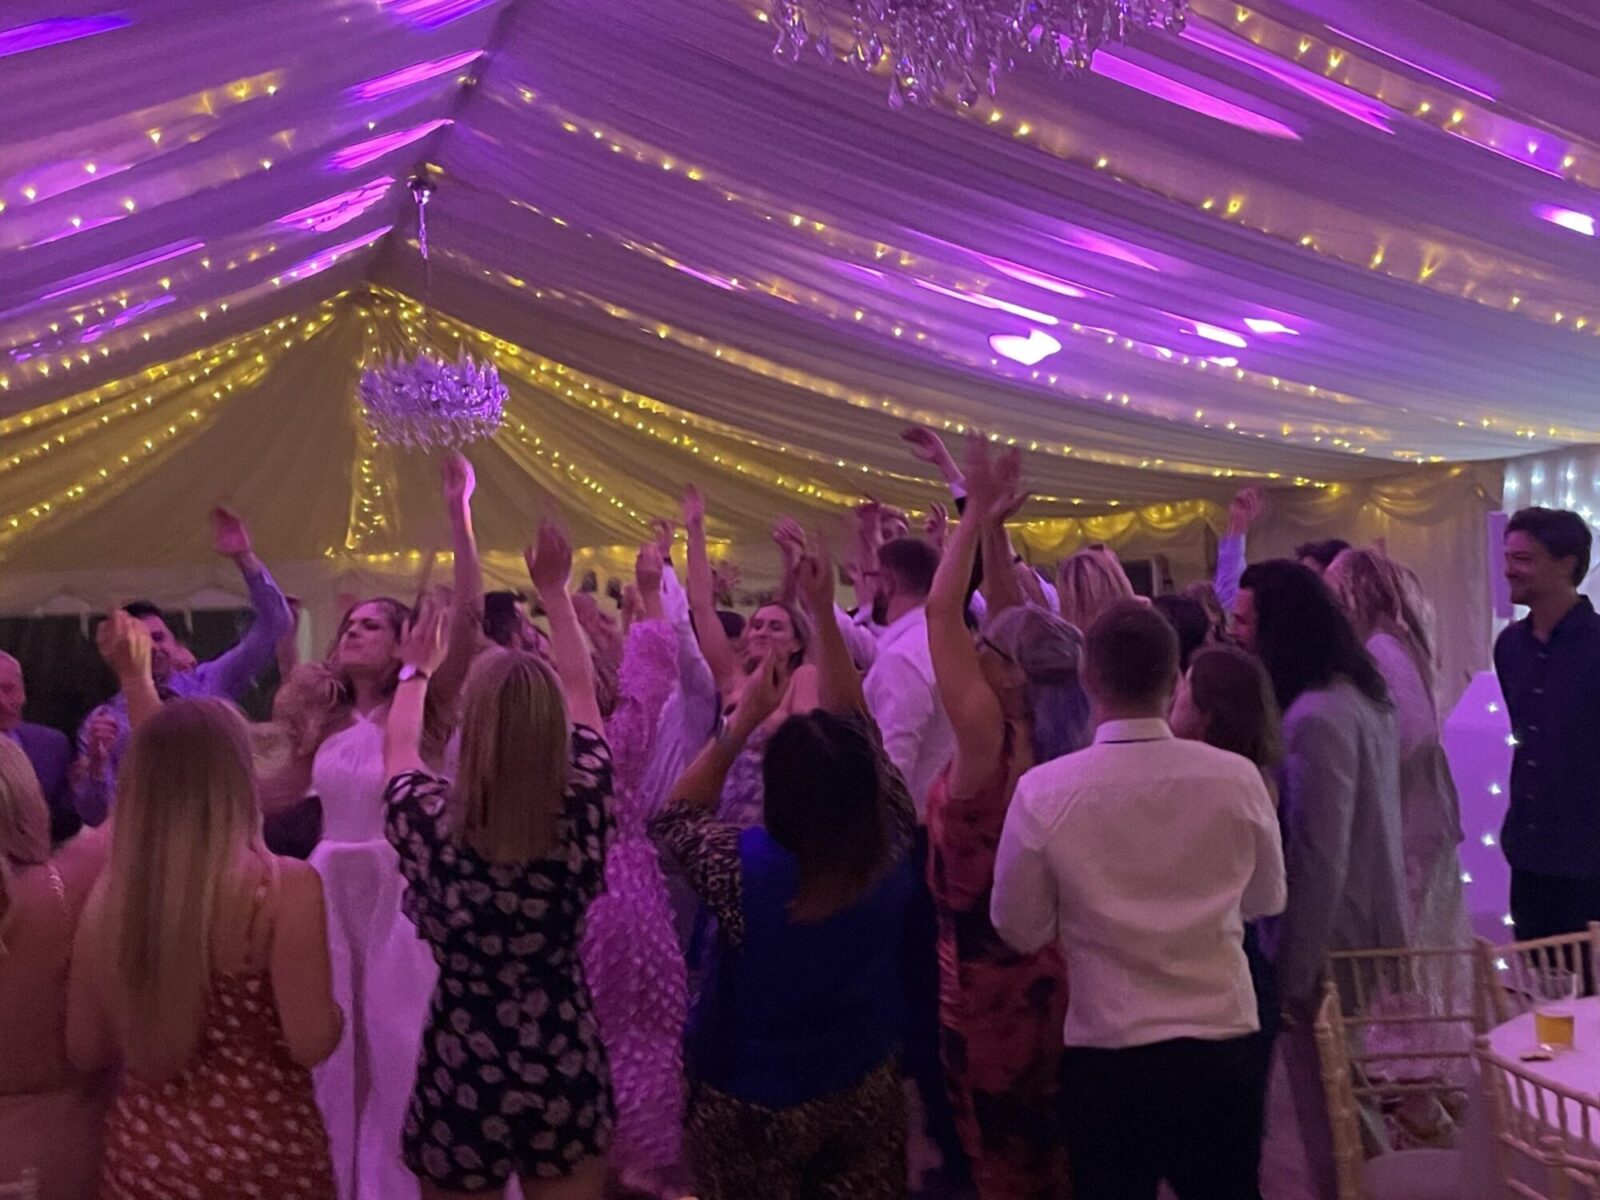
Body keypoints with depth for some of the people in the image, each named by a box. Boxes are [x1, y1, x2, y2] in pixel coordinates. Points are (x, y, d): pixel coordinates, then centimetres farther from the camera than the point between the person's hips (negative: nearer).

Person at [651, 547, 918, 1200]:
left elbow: (671, 818, -10)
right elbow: (855, 725, -8)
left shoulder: (745, 867, -31)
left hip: (751, 1105, -3)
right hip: (865, 1092, 3)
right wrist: (824, 613, -6)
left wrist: (740, 723, -16)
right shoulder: (889, 849, -20)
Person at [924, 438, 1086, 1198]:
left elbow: (941, 614, -23)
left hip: (986, 964, -7)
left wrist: (976, 519, -17)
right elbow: (1017, 623, 4)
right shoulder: (1050, 740, -4)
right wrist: (994, 530, 1)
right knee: (1039, 1137, 22)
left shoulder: (989, 737, -24)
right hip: (1037, 959, 8)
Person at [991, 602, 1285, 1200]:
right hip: (1223, 1047, 2)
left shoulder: (1042, 792, -15)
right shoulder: (1236, 777, -9)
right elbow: (1267, 899, 8)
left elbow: (1020, 929, -4)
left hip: (1105, 1056, -2)